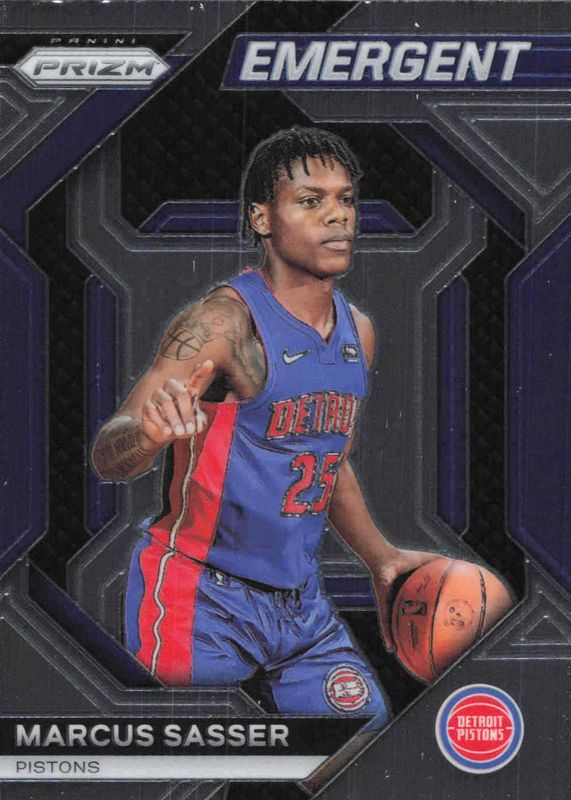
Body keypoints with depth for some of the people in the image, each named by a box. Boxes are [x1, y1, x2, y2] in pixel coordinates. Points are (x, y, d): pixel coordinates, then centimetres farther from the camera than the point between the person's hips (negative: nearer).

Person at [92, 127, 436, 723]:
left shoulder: (357, 332, 8)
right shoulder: (223, 321, -17)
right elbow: (106, 458, -24)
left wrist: (379, 558, 13)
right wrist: (148, 432, -46)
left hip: (301, 602, 7)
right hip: (202, 603, -7)